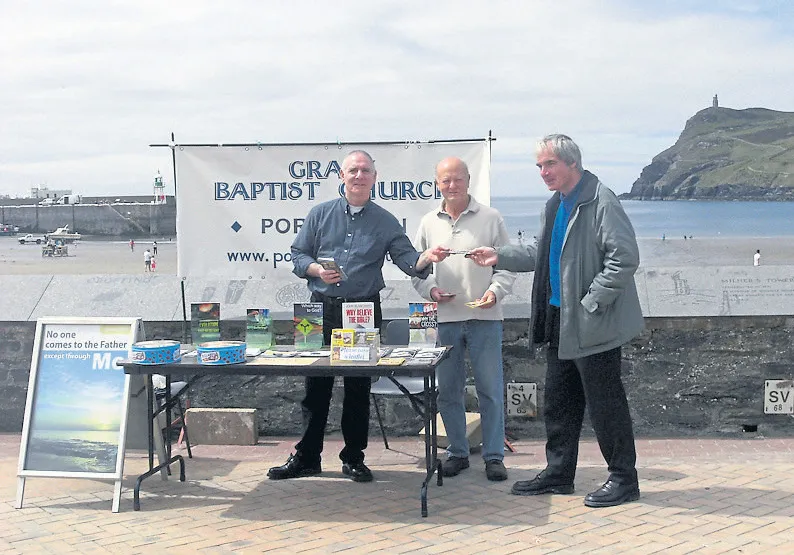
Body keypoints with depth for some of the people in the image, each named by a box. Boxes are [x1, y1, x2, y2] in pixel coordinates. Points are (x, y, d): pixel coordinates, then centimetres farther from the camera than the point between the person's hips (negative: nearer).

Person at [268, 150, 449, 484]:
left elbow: (407, 260, -3)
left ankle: (353, 458, 16)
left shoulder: (385, 222, 6)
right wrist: (317, 270, -11)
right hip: (323, 308, 0)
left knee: (358, 388, 5)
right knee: (316, 386, 3)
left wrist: (427, 258, -24)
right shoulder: (320, 214, 8)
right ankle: (307, 457, 13)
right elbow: (298, 255, 8)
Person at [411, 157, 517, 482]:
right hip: (444, 319, 3)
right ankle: (457, 452, 22)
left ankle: (494, 455, 10)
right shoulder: (429, 223, 10)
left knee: (490, 389, 0)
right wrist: (430, 289, -5)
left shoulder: (491, 218, 3)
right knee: (448, 390, 8)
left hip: (484, 317, -2)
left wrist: (495, 291, -12)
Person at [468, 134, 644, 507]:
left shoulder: (600, 200, -14)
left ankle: (623, 479, 12)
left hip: (592, 324, -9)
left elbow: (625, 257, -20)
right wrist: (501, 257, 12)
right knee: (558, 401, 15)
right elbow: (542, 256, 23)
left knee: (604, 401, 0)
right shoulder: (555, 206, 15)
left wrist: (592, 302, -20)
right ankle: (558, 473, 27)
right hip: (561, 321, 9)